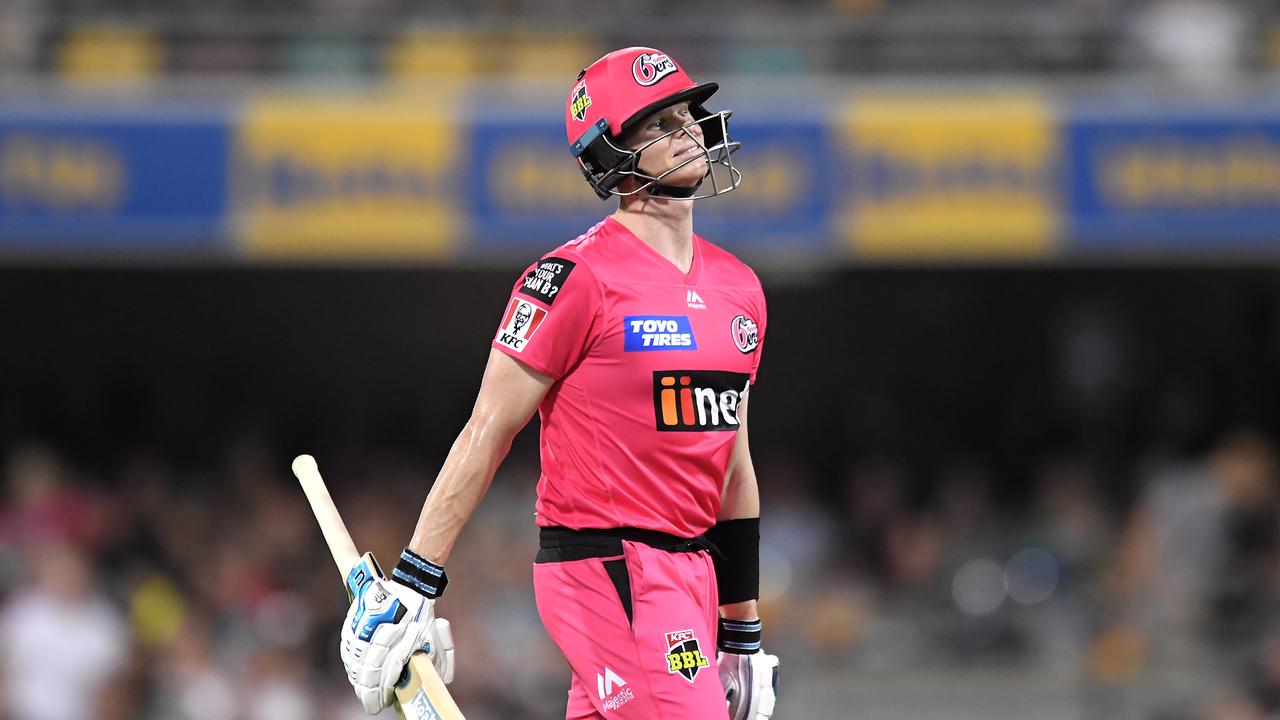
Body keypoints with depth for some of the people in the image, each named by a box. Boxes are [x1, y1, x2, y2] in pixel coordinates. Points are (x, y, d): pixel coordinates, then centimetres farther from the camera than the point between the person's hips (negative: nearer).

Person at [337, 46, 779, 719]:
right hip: (606, 566, -8)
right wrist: (412, 584, -13)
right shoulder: (577, 278, -9)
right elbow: (488, 433, -9)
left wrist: (743, 633, 20)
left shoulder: (739, 287, 14)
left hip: (693, 573, 8)